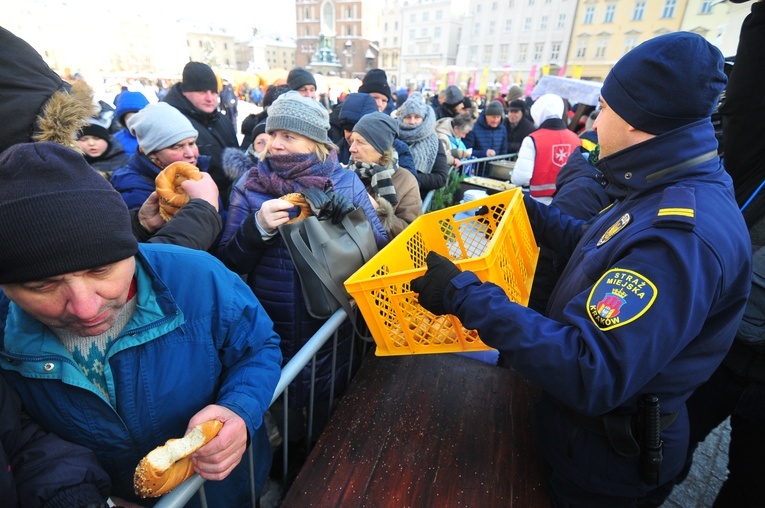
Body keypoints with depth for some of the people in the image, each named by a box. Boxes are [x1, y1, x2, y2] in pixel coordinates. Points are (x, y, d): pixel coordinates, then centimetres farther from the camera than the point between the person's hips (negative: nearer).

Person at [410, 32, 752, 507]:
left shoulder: (682, 236, -36)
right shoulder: (669, 195, -3)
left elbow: (592, 376, -40)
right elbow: (603, 248, 13)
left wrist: (467, 295, -39)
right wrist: (530, 211, 11)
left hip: (606, 447, -8)